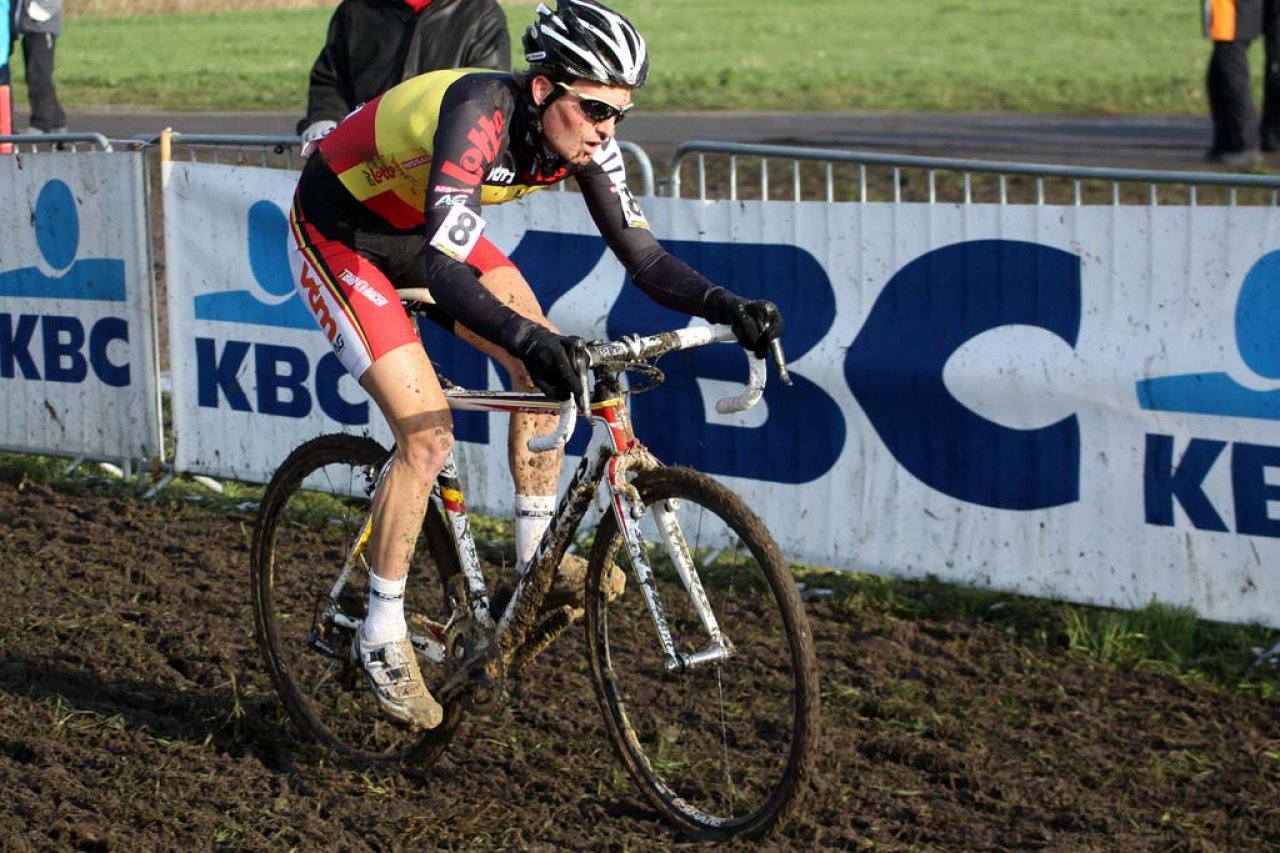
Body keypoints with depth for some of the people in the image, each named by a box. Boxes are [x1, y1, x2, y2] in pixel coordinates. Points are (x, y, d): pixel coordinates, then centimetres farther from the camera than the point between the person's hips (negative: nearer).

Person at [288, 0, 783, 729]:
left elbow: (642, 255, -14)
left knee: (544, 361, -7)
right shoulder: (480, 116, -37)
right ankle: (382, 635, -2)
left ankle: (536, 558, 7)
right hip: (340, 236, -7)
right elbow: (445, 269, -46)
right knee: (429, 437, -15)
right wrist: (524, 338, -60)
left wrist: (725, 306, -30)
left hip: (423, 228, 7)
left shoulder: (582, 137, -16)